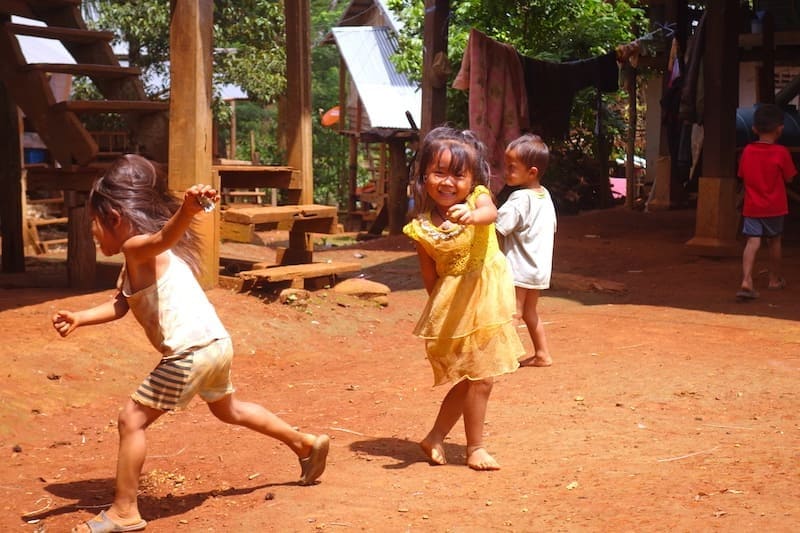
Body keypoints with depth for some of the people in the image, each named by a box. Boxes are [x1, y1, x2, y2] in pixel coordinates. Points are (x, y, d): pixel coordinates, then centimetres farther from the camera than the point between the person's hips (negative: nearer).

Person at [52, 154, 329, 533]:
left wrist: (188, 209, -56)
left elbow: (165, 235, -35)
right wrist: (79, 319, 8)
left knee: (132, 419, -2)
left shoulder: (136, 249, -12)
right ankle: (307, 444, 44)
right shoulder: (139, 261, 19)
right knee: (228, 409, 32)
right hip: (216, 343, 10)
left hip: (190, 352, -10)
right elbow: (119, 305, 21)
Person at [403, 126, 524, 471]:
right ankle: (475, 448, 15)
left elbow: (491, 212, -34)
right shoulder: (423, 226, -11)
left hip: (488, 297, 4)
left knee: (469, 380, 13)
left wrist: (472, 216, -55)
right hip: (456, 305, -4)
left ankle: (435, 438, 28)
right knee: (479, 379, -2)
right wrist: (443, 307, -8)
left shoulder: (476, 199, -9)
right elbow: (430, 277, -3)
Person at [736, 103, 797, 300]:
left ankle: (746, 281, -25)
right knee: (774, 241, 17)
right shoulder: (781, 153, -11)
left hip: (751, 206, 1)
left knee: (752, 241, -6)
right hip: (774, 207, -1)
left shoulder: (747, 151, -2)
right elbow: (789, 178, -2)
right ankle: (775, 279, 34)